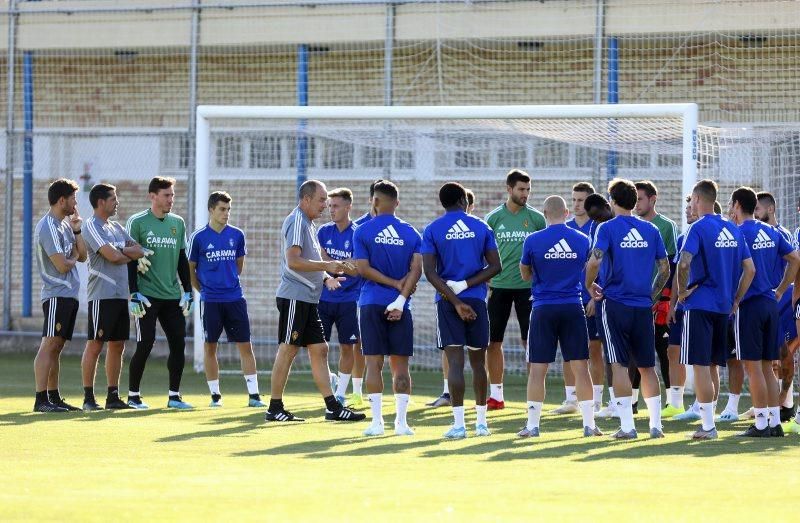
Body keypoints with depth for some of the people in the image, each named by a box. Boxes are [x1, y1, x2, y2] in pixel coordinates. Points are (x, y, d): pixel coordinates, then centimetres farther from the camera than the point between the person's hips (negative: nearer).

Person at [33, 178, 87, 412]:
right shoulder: (48, 227, -14)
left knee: (56, 347, 11)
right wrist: (73, 257, 2)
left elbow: (83, 256, 15)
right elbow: (62, 265, -19)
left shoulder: (65, 225, 16)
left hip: (69, 294, 10)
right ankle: (41, 399, -15)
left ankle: (54, 397, 14)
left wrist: (77, 230, 5)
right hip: (57, 294, -10)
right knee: (49, 344, -12)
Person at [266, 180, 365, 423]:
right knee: (288, 350, -6)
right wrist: (327, 266, -20)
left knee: (319, 349, 8)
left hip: (308, 299, 10)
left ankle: (333, 407, 8)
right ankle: (275, 408, -1)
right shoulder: (296, 222, -12)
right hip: (294, 297, -10)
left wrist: (325, 278, 13)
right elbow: (293, 261, -22)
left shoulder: (308, 224, 19)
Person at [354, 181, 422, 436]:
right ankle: (401, 422, 2)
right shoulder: (411, 233, 5)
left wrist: (394, 283, -4)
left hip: (372, 303, -2)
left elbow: (363, 269, -9)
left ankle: (377, 422, -3)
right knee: (400, 364, 6)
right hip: (400, 307, 2)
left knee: (374, 362, 1)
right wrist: (401, 297, -9)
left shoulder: (363, 231, -2)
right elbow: (416, 269, -5)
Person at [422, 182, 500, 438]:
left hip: (447, 301, -1)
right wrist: (466, 285, -4)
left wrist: (455, 300, -9)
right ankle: (481, 421, 18)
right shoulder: (481, 227, 4)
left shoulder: (432, 230, 0)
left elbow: (430, 271, -8)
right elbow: (495, 266, -1)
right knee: (478, 362, 12)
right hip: (476, 300, 1)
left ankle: (459, 423, -11)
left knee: (455, 361, -4)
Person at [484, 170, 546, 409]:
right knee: (493, 342, 3)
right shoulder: (493, 218, 4)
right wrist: (486, 284, 2)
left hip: (527, 287, -2)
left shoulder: (536, 218, 2)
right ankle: (496, 396, 12)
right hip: (499, 286, 2)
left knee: (530, 340, -3)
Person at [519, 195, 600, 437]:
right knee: (580, 367, 4)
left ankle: (532, 425, 6)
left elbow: (525, 275, 8)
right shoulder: (582, 240, 1)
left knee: (537, 369, 4)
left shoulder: (533, 241, -6)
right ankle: (589, 424, 3)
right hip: (573, 308, 2)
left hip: (543, 309, -2)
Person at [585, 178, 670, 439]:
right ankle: (656, 424, 11)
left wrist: (590, 286, -1)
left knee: (619, 365, 0)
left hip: (616, 303, -4)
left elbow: (594, 262, -18)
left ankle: (627, 425, -4)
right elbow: (665, 268, 9)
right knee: (647, 366, 12)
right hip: (644, 306, 4)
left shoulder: (608, 228, -5)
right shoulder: (650, 230, 7)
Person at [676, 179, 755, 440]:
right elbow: (750, 269, 11)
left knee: (701, 366, -4)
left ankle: (708, 426, -6)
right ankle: (708, 422, 19)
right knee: (711, 366, 15)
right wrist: (736, 300, 15)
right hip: (724, 306, 7)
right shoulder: (733, 230, 11)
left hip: (699, 304, -7)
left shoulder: (699, 228, -10)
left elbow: (684, 264, -24)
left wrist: (682, 292, -10)